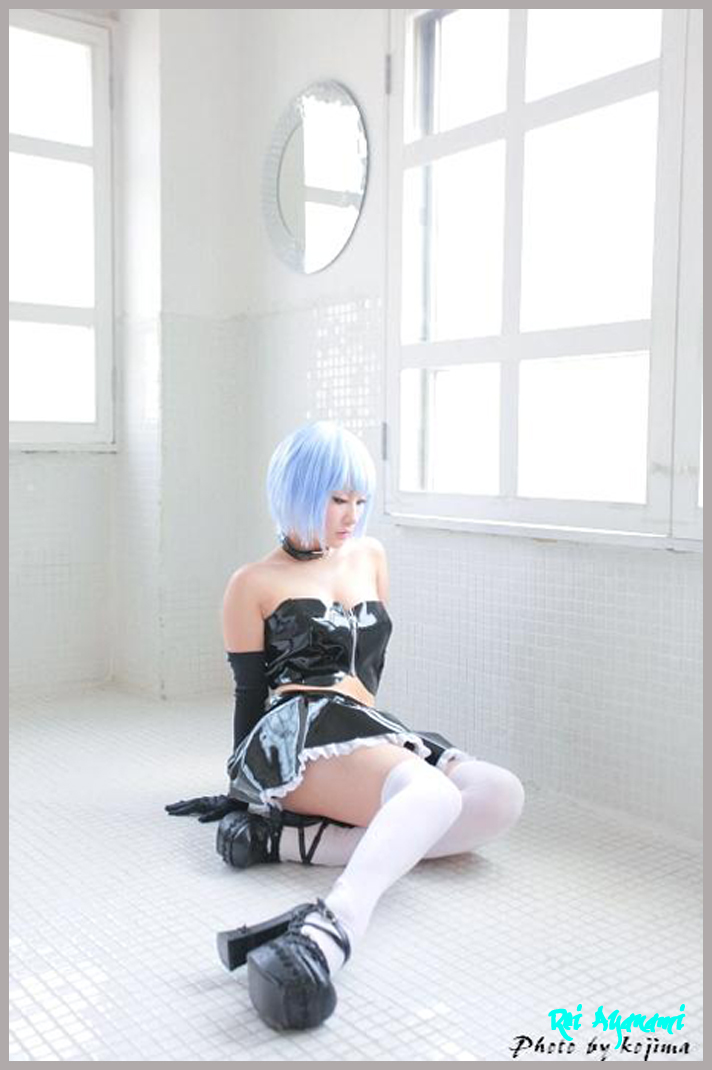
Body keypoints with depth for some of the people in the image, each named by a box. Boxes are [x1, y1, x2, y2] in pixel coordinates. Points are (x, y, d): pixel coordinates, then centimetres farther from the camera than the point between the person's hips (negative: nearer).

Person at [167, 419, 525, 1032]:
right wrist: (243, 783, 12)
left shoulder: (370, 556, 20)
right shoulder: (254, 585, 6)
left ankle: (287, 839, -31)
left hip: (369, 730, 6)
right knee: (431, 792, -38)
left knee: (502, 797, -25)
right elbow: (250, 696, 8)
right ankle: (331, 926, -66)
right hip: (297, 740, -6)